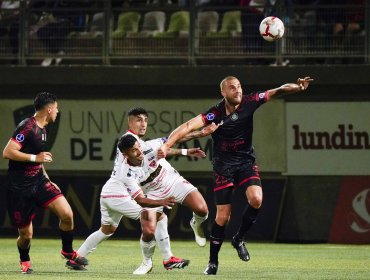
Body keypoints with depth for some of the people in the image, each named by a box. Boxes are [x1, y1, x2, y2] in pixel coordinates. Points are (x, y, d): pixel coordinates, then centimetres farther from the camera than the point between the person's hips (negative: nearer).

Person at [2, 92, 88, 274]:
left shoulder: (42, 129, 12)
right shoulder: (27, 127, -16)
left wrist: (48, 181, 24)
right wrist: (35, 158, -21)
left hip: (38, 183, 7)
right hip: (19, 188, -7)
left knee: (66, 213, -12)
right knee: (26, 234, 0)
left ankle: (68, 253, 9)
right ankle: (24, 261, 32)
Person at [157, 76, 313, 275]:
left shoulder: (249, 102, -6)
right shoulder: (215, 113, -16)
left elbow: (277, 92, -4)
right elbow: (189, 126, -26)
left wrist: (298, 87, -23)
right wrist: (167, 145, -38)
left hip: (246, 161, 3)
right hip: (223, 166, -3)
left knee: (256, 199, -23)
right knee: (222, 216, -5)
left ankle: (239, 239, 4)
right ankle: (213, 262, 12)